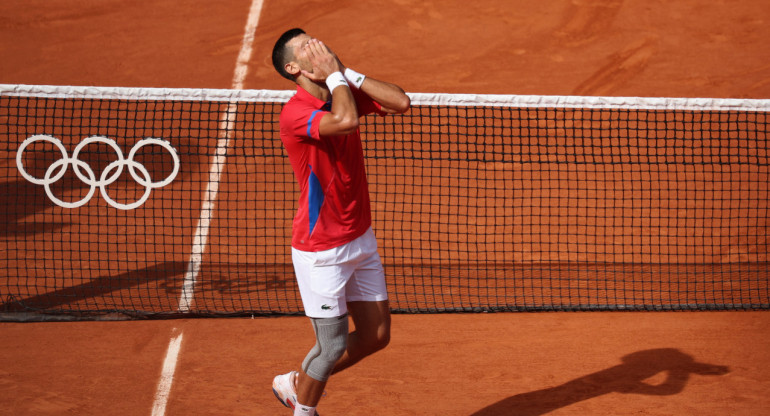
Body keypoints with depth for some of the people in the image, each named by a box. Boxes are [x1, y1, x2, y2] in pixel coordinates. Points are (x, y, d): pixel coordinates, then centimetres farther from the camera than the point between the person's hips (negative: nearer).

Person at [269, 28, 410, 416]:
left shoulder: (345, 92, 4)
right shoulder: (295, 112, -21)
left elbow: (401, 102, -8)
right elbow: (346, 120, -39)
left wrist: (347, 72, -10)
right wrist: (334, 74, -24)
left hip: (360, 239, 8)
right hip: (321, 252, -8)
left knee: (377, 335, 13)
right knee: (334, 346, 1)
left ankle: (296, 383, 32)